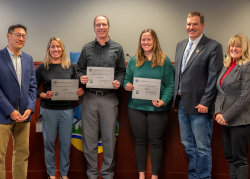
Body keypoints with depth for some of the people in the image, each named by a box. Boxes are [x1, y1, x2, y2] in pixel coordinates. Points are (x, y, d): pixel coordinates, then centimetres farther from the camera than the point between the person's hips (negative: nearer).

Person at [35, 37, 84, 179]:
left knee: (66, 143, 6)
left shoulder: (70, 67, 6)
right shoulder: (42, 68, 0)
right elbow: (34, 89, 2)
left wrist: (80, 91, -8)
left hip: (67, 110, 2)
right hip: (48, 110, -1)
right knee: (49, 142, 5)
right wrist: (44, 95, -16)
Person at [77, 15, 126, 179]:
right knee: (89, 137, 5)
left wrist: (119, 82, -12)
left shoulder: (117, 48, 7)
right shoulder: (87, 48, 10)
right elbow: (80, 70, 12)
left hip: (109, 98, -1)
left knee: (109, 137, 3)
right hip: (90, 97, 1)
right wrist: (81, 78, -10)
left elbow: (122, 71, 7)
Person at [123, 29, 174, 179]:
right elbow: (127, 81, 10)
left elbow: (170, 85, -5)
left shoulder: (164, 61, -1)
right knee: (140, 141, 9)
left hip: (158, 108, -2)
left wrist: (164, 101, -20)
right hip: (136, 107, 3)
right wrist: (127, 86, -13)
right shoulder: (134, 61, 8)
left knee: (156, 142, 4)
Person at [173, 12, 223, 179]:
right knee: (188, 146, 16)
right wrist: (176, 99, 11)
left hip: (199, 105, -7)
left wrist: (205, 103, -16)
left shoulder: (213, 47, -8)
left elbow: (214, 78, -12)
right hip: (182, 104, 7)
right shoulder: (181, 45, 14)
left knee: (202, 148, 0)